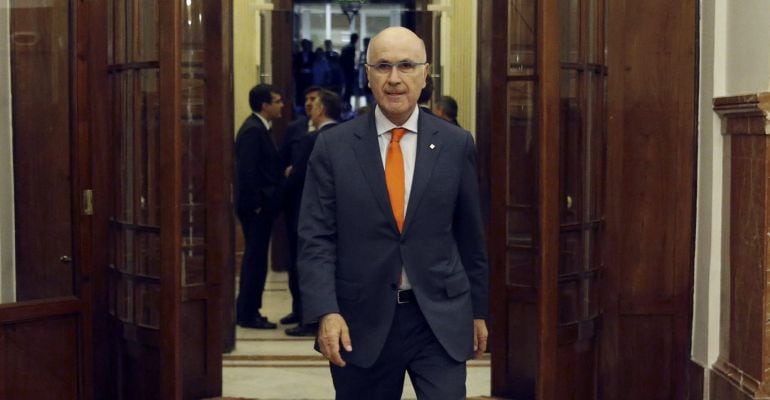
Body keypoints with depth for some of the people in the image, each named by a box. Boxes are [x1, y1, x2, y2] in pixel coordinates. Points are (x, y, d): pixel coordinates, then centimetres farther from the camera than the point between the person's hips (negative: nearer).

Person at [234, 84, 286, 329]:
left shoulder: (258, 128, 15)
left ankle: (248, 311, 22)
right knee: (256, 259, -4)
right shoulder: (253, 130, -16)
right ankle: (248, 314, 3)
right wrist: (255, 205, -19)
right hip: (257, 207, -10)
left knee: (255, 259, 14)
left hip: (260, 206, 10)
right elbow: (247, 171, -21)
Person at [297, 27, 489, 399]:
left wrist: (478, 309, 13)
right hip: (361, 322, 0)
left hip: (440, 319, 0)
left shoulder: (457, 144, 3)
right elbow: (316, 238, -4)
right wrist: (325, 312, -15)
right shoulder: (333, 146, -1)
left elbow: (470, 235, 9)